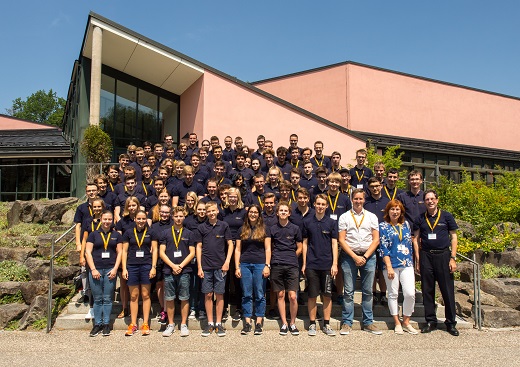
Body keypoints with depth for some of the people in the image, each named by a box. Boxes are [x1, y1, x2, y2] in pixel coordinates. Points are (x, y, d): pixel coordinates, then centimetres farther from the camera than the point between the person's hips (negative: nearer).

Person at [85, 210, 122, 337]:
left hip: (110, 270, 0)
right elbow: (88, 252, 3)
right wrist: (93, 269, -6)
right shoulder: (94, 234, 7)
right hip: (96, 270, 0)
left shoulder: (116, 235, 10)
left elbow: (119, 252, 8)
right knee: (97, 299, 4)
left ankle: (106, 324, 12)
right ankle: (97, 324, 13)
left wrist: (115, 269, -3)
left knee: (107, 299, 3)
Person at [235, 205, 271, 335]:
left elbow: (268, 248, 3)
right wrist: (237, 267, 2)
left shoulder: (263, 229, 6)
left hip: (260, 264, -2)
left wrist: (267, 265, -7)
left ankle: (258, 323, 8)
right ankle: (247, 323, 10)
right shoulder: (242, 230, 12)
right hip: (245, 264, 2)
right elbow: (237, 249, 10)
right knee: (246, 294, 4)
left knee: (260, 295, 1)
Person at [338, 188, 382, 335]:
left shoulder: (371, 217, 10)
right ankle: (347, 323, 8)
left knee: (367, 291, 7)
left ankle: (368, 322, 16)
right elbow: (341, 240, -1)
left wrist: (365, 256, -6)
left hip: (368, 256, 2)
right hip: (349, 256, -1)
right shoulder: (344, 217, 5)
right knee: (348, 292, 0)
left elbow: (376, 240, 6)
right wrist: (355, 256, -9)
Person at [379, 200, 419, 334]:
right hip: (391, 264, -3)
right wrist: (389, 267, -12)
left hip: (407, 264, 3)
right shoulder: (383, 226, 0)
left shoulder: (406, 225, 12)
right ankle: (397, 323, 16)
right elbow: (383, 248, -6)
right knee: (393, 294, 4)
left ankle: (406, 322, 10)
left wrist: (415, 258, 13)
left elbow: (411, 244, 18)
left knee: (410, 293, -6)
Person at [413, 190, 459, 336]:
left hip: (443, 255, -2)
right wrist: (418, 260, 3)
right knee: (427, 290, 6)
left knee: (447, 290, 1)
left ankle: (451, 323, 13)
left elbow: (453, 237, 5)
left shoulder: (446, 216, 3)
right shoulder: (420, 219, 8)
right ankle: (431, 321, 17)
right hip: (426, 256, 2)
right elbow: (416, 239, 10)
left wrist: (453, 258, -3)